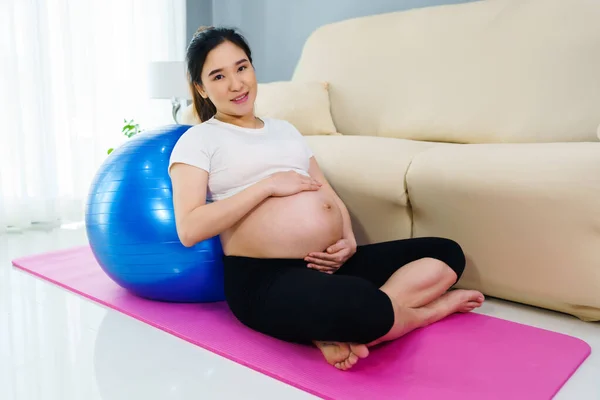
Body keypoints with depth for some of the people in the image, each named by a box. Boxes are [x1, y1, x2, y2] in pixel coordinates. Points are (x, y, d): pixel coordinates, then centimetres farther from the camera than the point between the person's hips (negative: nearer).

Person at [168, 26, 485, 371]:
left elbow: (330, 197, 21)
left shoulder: (285, 129, 23)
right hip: (263, 278, -7)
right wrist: (267, 184, -12)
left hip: (328, 264, 8)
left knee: (446, 252, 2)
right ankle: (426, 309, 1)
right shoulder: (197, 141, 4)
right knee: (367, 308, -35)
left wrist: (349, 242, 0)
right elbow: (189, 230, -11)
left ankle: (337, 330, -17)